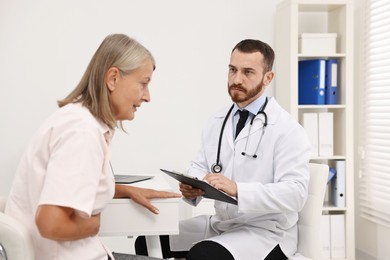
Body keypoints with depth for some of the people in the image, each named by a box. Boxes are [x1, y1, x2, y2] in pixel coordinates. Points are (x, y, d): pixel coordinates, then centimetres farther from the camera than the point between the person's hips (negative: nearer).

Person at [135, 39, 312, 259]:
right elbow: (200, 166, 14)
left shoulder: (287, 129, -13)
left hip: (265, 232, -6)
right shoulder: (217, 122, 9)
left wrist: (237, 189, -33)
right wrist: (192, 186, -11)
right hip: (220, 223, 6)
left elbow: (295, 193, -22)